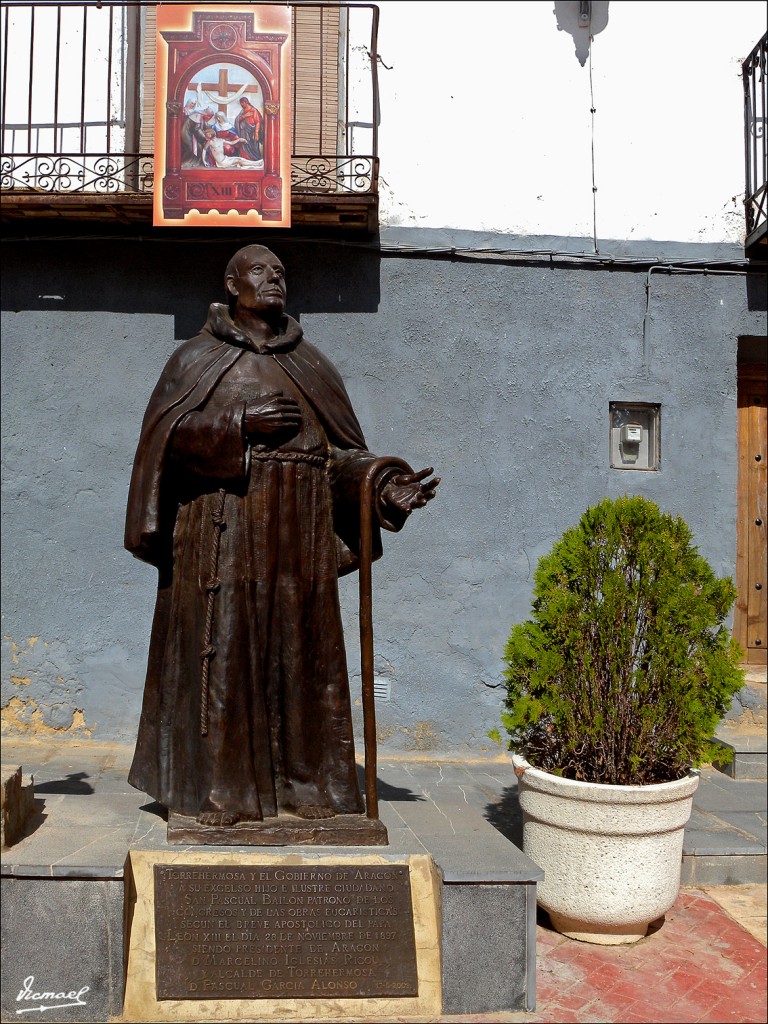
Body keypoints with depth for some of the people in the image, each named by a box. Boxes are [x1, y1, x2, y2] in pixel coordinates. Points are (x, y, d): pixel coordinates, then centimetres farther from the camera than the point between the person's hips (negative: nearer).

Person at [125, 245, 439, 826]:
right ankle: (218, 786, 4)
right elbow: (166, 433, -3)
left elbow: (341, 453, 11)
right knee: (224, 650, -5)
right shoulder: (198, 358, 10)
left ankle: (300, 784, 11)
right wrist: (239, 424, -14)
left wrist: (383, 484, -7)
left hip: (297, 537, 3)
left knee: (298, 651, 3)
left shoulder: (311, 364, 17)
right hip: (224, 532, -3)